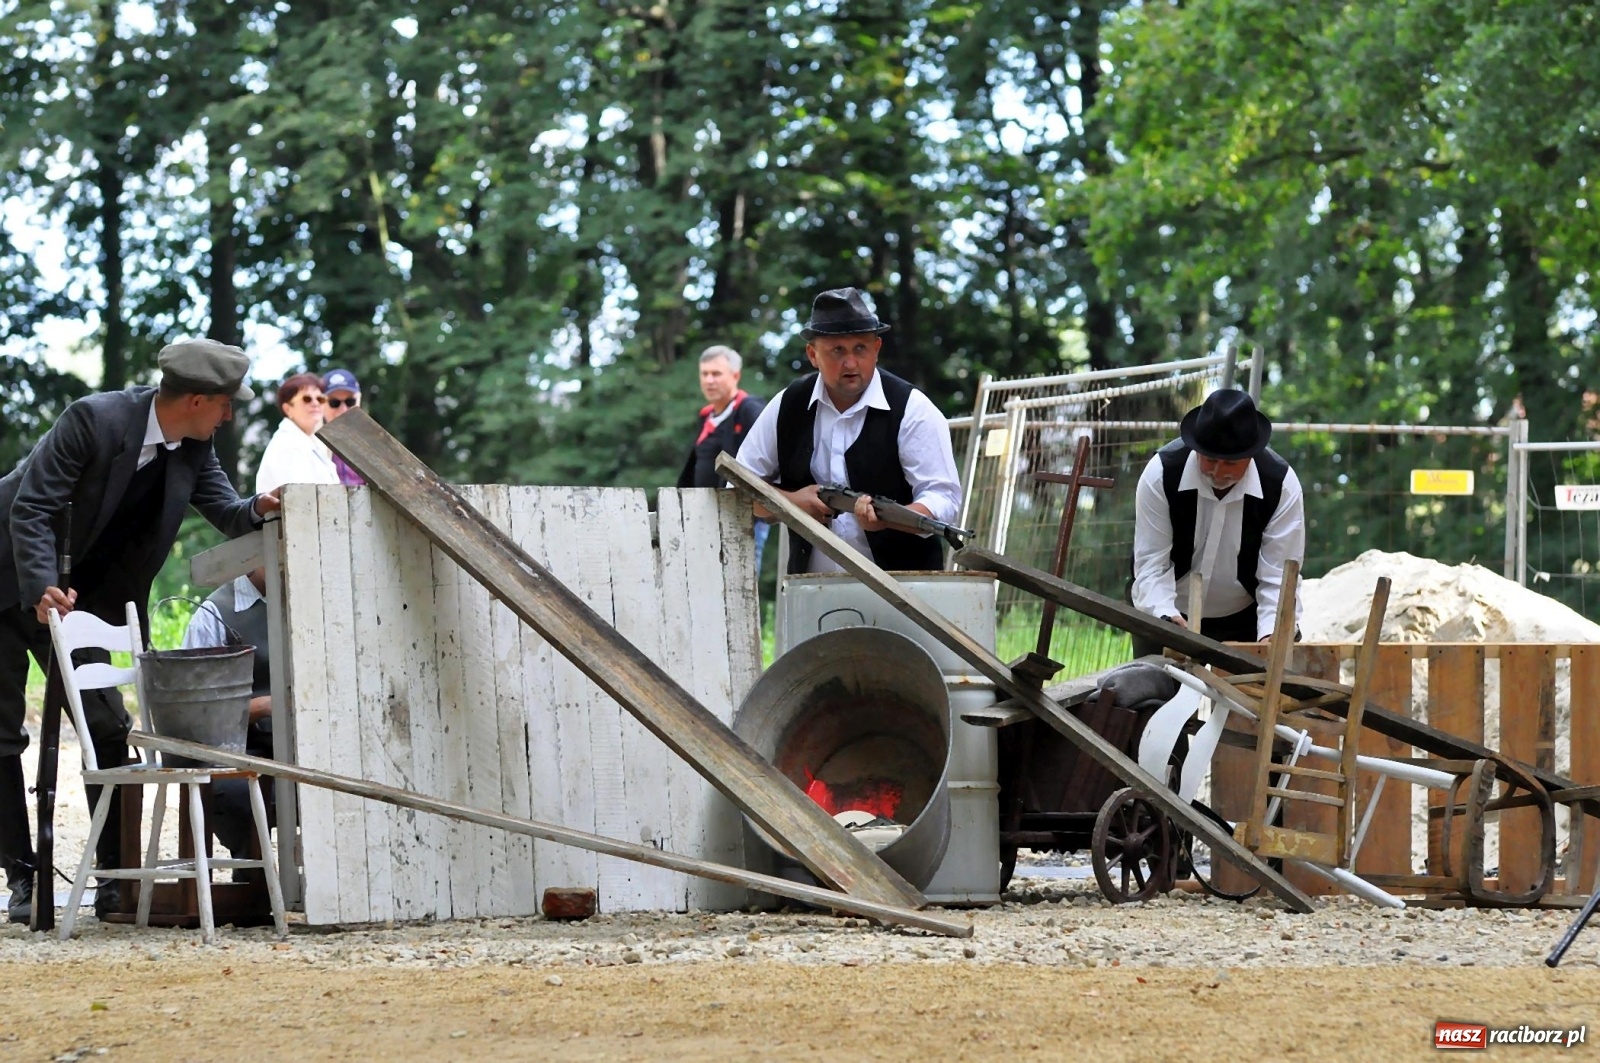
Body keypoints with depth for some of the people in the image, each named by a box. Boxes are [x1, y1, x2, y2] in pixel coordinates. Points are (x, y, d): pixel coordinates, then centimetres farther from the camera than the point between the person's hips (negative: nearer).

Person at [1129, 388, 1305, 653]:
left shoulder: (1281, 485, -22)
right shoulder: (1161, 474, -24)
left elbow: (1278, 576, -19)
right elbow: (1151, 563, -21)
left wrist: (1271, 636, -35)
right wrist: (1164, 616, -40)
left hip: (1243, 619, 0)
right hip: (1171, 614, 0)